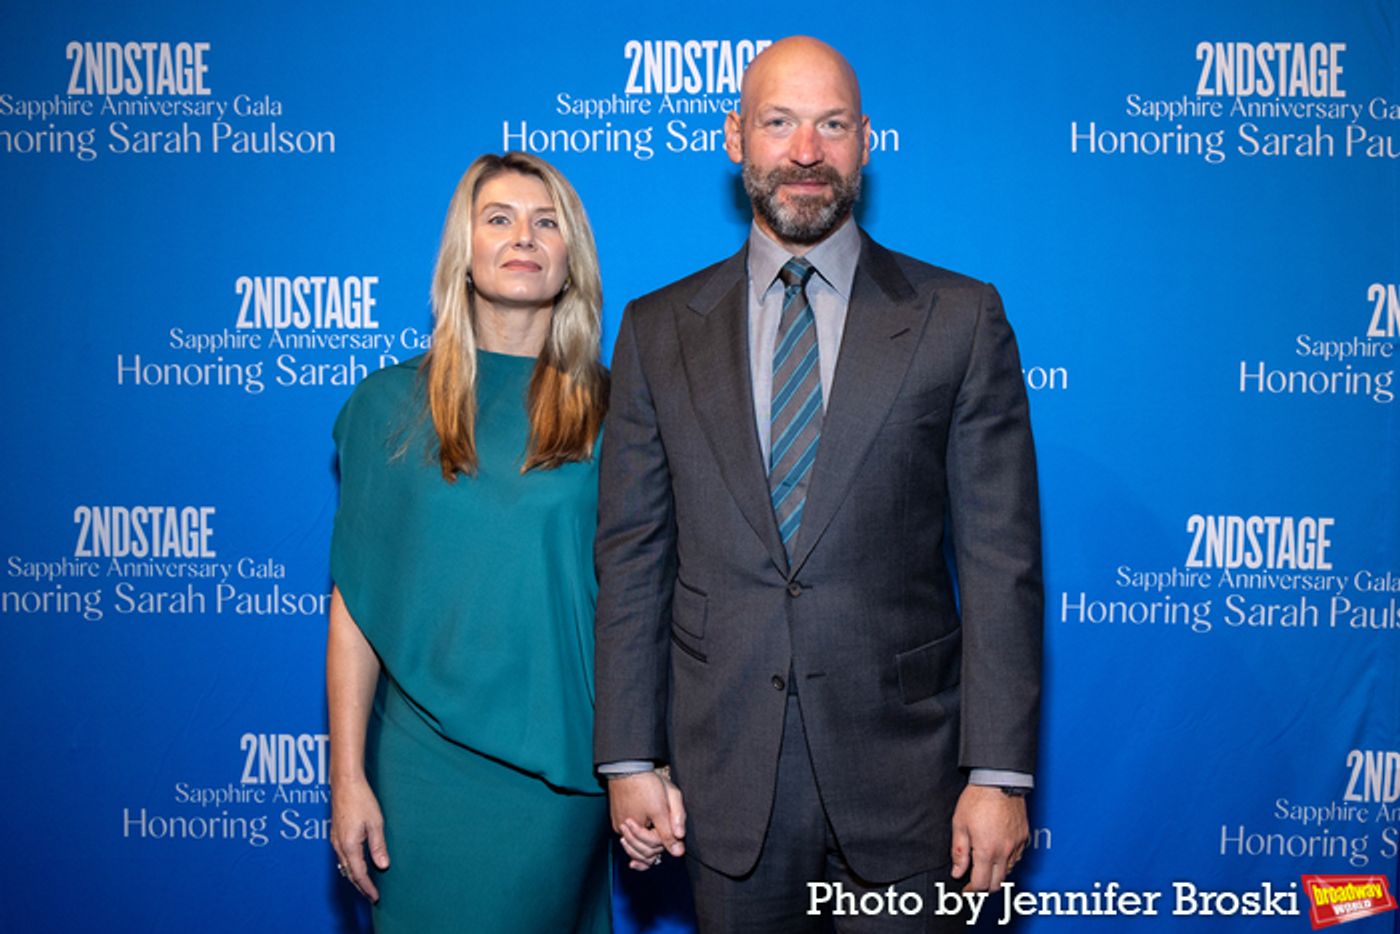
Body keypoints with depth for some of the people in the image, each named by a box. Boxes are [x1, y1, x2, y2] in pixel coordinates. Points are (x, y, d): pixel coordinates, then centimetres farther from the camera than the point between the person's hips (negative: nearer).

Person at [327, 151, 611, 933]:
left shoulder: (610, 412, 0)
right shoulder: (391, 403, 2)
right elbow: (354, 602, 1)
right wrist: (347, 776, -2)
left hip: (562, 760, 0)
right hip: (425, 758, 0)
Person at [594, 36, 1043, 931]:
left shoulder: (960, 318, -1)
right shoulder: (658, 329, 4)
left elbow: (1001, 560, -4)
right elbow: (632, 557, 4)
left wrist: (1000, 772, -8)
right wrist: (630, 757, 0)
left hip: (902, 766, -1)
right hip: (723, 770, 2)